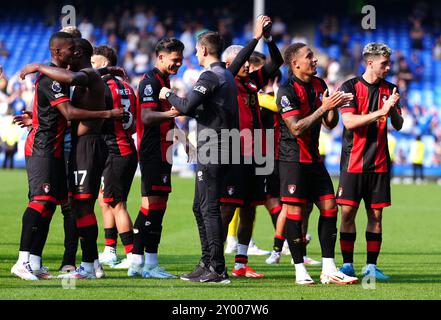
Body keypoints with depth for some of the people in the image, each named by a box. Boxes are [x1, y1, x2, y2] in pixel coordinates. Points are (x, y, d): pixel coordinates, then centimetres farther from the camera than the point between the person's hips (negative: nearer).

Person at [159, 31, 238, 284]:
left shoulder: (211, 76, -13)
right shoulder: (227, 76, 17)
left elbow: (187, 106, -19)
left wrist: (169, 95, -1)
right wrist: (186, 109, 24)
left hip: (212, 150, -10)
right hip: (223, 148, 10)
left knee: (209, 208, -8)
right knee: (200, 207, 16)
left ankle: (217, 269, -9)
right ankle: (208, 262, 20)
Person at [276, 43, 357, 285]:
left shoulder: (319, 85, 11)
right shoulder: (287, 91, -13)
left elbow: (330, 124, 15)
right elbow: (296, 128, -21)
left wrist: (335, 106, -6)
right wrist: (323, 108, -23)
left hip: (313, 157, 8)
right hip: (293, 158, -8)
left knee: (329, 206, 3)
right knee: (295, 210, -6)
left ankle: (328, 269, 7)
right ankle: (300, 271, 0)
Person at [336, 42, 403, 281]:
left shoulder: (388, 89, 10)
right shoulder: (350, 87, -3)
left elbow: (398, 125, 9)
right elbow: (349, 122, -15)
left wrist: (393, 111, -13)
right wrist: (381, 111, -21)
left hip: (379, 163, 4)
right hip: (353, 161, -4)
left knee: (375, 215, 2)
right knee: (348, 213, -4)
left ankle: (371, 266, 7)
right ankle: (347, 264, 5)